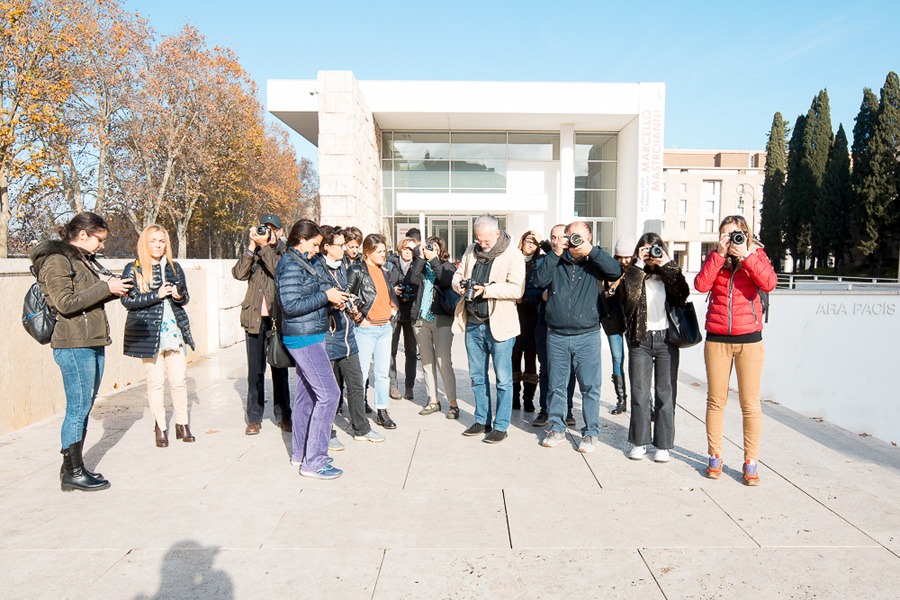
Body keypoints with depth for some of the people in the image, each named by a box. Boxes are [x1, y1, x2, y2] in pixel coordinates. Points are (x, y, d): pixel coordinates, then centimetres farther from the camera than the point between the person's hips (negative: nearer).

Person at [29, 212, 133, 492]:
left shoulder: (84, 260, 18)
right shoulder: (56, 261, -9)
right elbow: (66, 303, -17)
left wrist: (113, 288, 6)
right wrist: (106, 287, -17)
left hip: (93, 343, 9)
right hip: (74, 345, -9)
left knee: (84, 407, 12)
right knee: (78, 407, -4)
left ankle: (73, 467, 21)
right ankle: (73, 473, 6)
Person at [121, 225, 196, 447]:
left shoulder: (174, 267, 11)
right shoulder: (133, 269, 0)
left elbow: (185, 297, 16)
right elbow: (127, 300, -8)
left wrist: (179, 296, -7)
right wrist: (157, 295, -16)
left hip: (175, 330, 3)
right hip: (148, 332, -3)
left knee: (180, 380, 3)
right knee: (155, 381, 3)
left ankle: (182, 424, 16)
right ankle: (160, 427, 15)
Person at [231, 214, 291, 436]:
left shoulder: (286, 252, 2)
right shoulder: (254, 253, 10)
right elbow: (239, 273, -6)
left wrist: (264, 246, -17)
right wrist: (252, 246, -11)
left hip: (278, 318, -2)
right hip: (254, 317, 2)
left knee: (279, 368, 7)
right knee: (255, 370, 7)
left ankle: (283, 416, 17)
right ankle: (254, 418, 16)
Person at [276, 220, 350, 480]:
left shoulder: (307, 262, 13)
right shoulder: (291, 266, -16)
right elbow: (291, 305, -22)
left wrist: (333, 298, 0)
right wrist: (326, 296, -18)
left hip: (309, 336, 10)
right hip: (304, 338, -10)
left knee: (306, 393, 16)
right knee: (328, 393, -11)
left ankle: (300, 452, 29)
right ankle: (314, 461, -4)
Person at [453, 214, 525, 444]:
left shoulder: (512, 255, -9)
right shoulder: (471, 250, 8)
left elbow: (517, 288, -19)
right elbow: (458, 274, 16)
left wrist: (486, 290, -26)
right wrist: (460, 284, -8)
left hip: (499, 325, -6)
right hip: (472, 323, 6)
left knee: (503, 379, 3)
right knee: (477, 376, 15)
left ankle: (501, 426, 15)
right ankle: (481, 421, 29)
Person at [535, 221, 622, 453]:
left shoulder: (595, 261, 2)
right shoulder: (556, 261, 6)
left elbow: (616, 272, -15)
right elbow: (539, 280, -8)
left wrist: (591, 251, -19)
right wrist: (555, 254, -13)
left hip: (587, 336, -2)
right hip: (556, 336, 2)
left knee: (590, 387, 3)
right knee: (556, 385, 11)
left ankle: (591, 433, 17)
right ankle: (557, 428, 26)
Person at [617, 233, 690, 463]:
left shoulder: (670, 273, 7)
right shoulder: (633, 274, 5)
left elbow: (683, 295, -12)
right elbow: (626, 294, -16)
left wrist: (667, 265, -10)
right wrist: (639, 265, -12)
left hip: (666, 339, 0)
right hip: (640, 340, 0)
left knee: (665, 393, 3)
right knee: (640, 393, 3)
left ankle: (663, 444, 13)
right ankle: (638, 441, 15)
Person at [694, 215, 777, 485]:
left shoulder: (756, 256, 6)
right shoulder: (714, 258, 8)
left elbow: (769, 283, -14)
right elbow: (701, 285, -11)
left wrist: (745, 255, -16)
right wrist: (720, 253, -12)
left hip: (749, 338, -1)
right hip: (716, 339, 1)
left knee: (750, 403, 3)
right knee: (716, 400, 6)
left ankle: (750, 462, 14)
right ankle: (715, 457, 18)